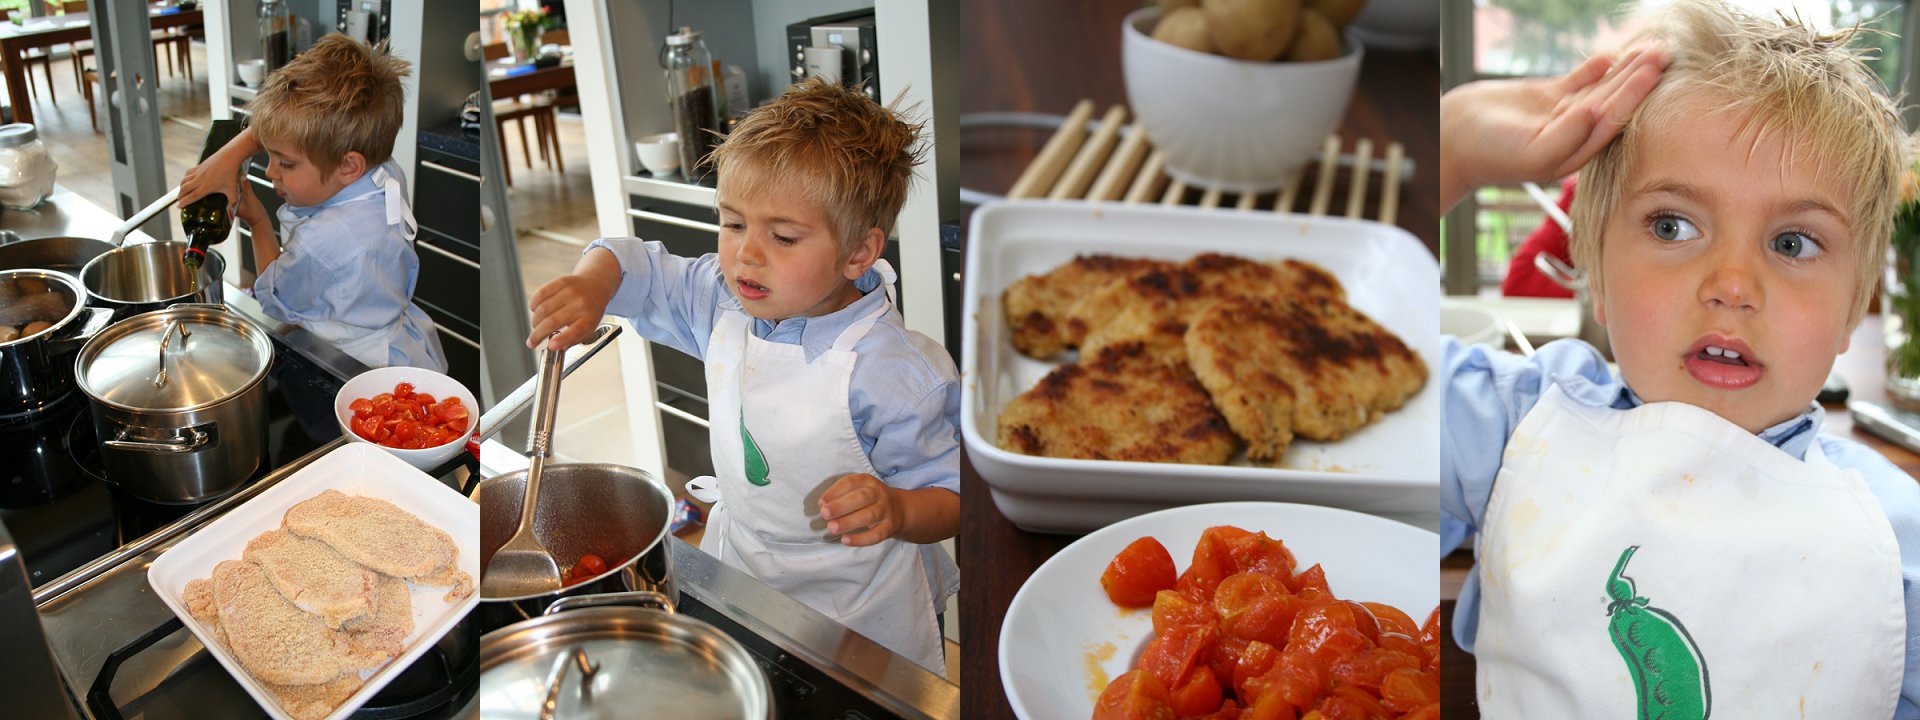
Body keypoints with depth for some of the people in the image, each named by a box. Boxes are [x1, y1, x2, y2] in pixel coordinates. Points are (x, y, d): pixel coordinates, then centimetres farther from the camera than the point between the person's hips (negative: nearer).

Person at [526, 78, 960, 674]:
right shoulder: (724, 302, -10)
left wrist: (896, 511, -45)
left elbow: (948, 496, -22)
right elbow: (637, 267, 2)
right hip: (735, 564, 6)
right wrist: (590, 285, -21)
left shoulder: (891, 373, -29)